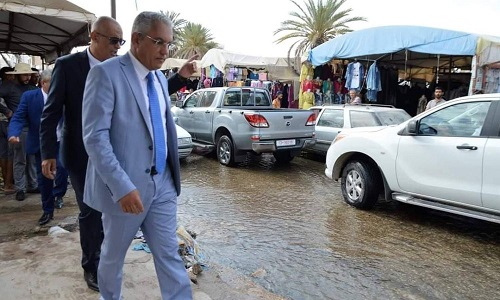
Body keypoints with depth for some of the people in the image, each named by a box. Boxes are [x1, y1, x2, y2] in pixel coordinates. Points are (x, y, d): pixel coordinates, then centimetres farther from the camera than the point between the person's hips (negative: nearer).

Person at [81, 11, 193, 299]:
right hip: (125, 185, -5)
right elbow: (95, 136, -18)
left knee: (170, 255, 8)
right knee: (114, 254, 17)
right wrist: (122, 186, -24)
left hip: (163, 184, 5)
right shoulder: (106, 73, -12)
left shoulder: (160, 78, 10)